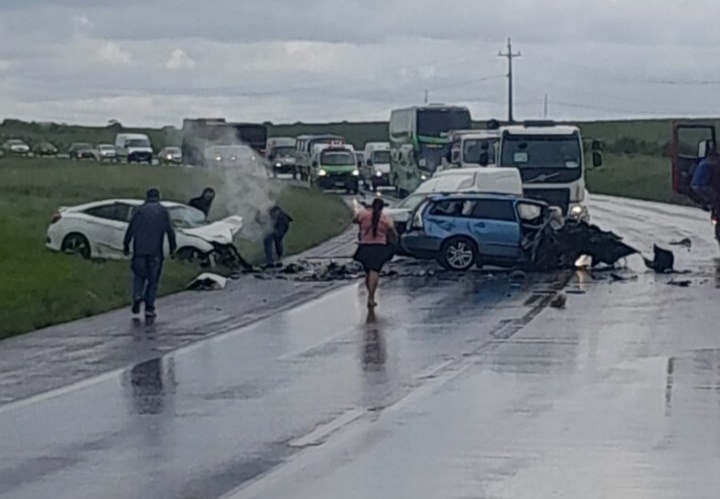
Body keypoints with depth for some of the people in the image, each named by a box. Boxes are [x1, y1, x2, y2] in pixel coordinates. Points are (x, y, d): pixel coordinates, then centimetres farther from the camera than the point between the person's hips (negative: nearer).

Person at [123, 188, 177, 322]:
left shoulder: (140, 210, 6)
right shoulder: (163, 211, 5)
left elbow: (131, 229, 4)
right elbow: (170, 231, 2)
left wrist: (126, 246, 11)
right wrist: (173, 247, 9)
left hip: (140, 250, 0)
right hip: (156, 251, 0)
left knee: (139, 276, 15)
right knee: (153, 280, 5)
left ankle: (137, 296, -11)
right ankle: (149, 309, 1)